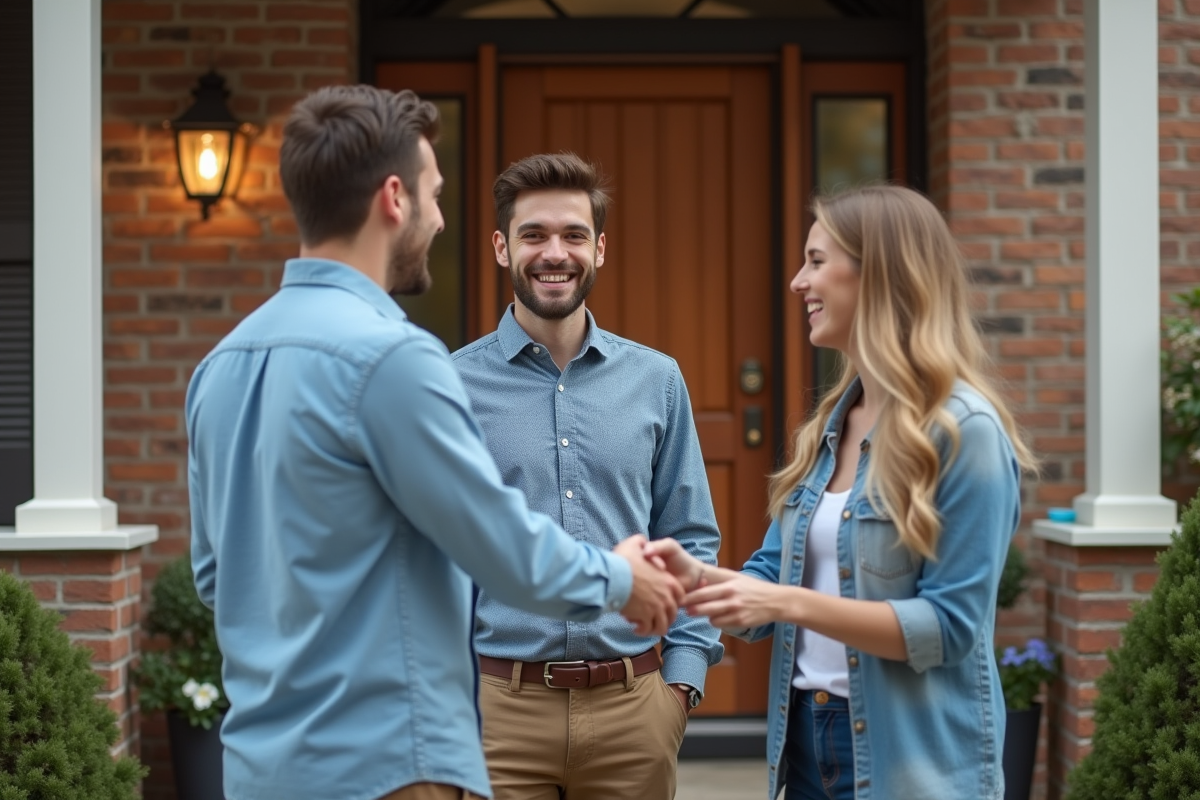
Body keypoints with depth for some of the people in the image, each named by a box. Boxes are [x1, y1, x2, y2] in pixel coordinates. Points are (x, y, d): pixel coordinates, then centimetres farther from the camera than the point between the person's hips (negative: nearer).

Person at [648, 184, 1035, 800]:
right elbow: (775, 577, 10)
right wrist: (700, 579, -11)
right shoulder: (829, 427, 8)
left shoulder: (965, 430, -15)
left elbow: (950, 624, -19)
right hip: (809, 742, 7)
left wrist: (790, 605, -24)